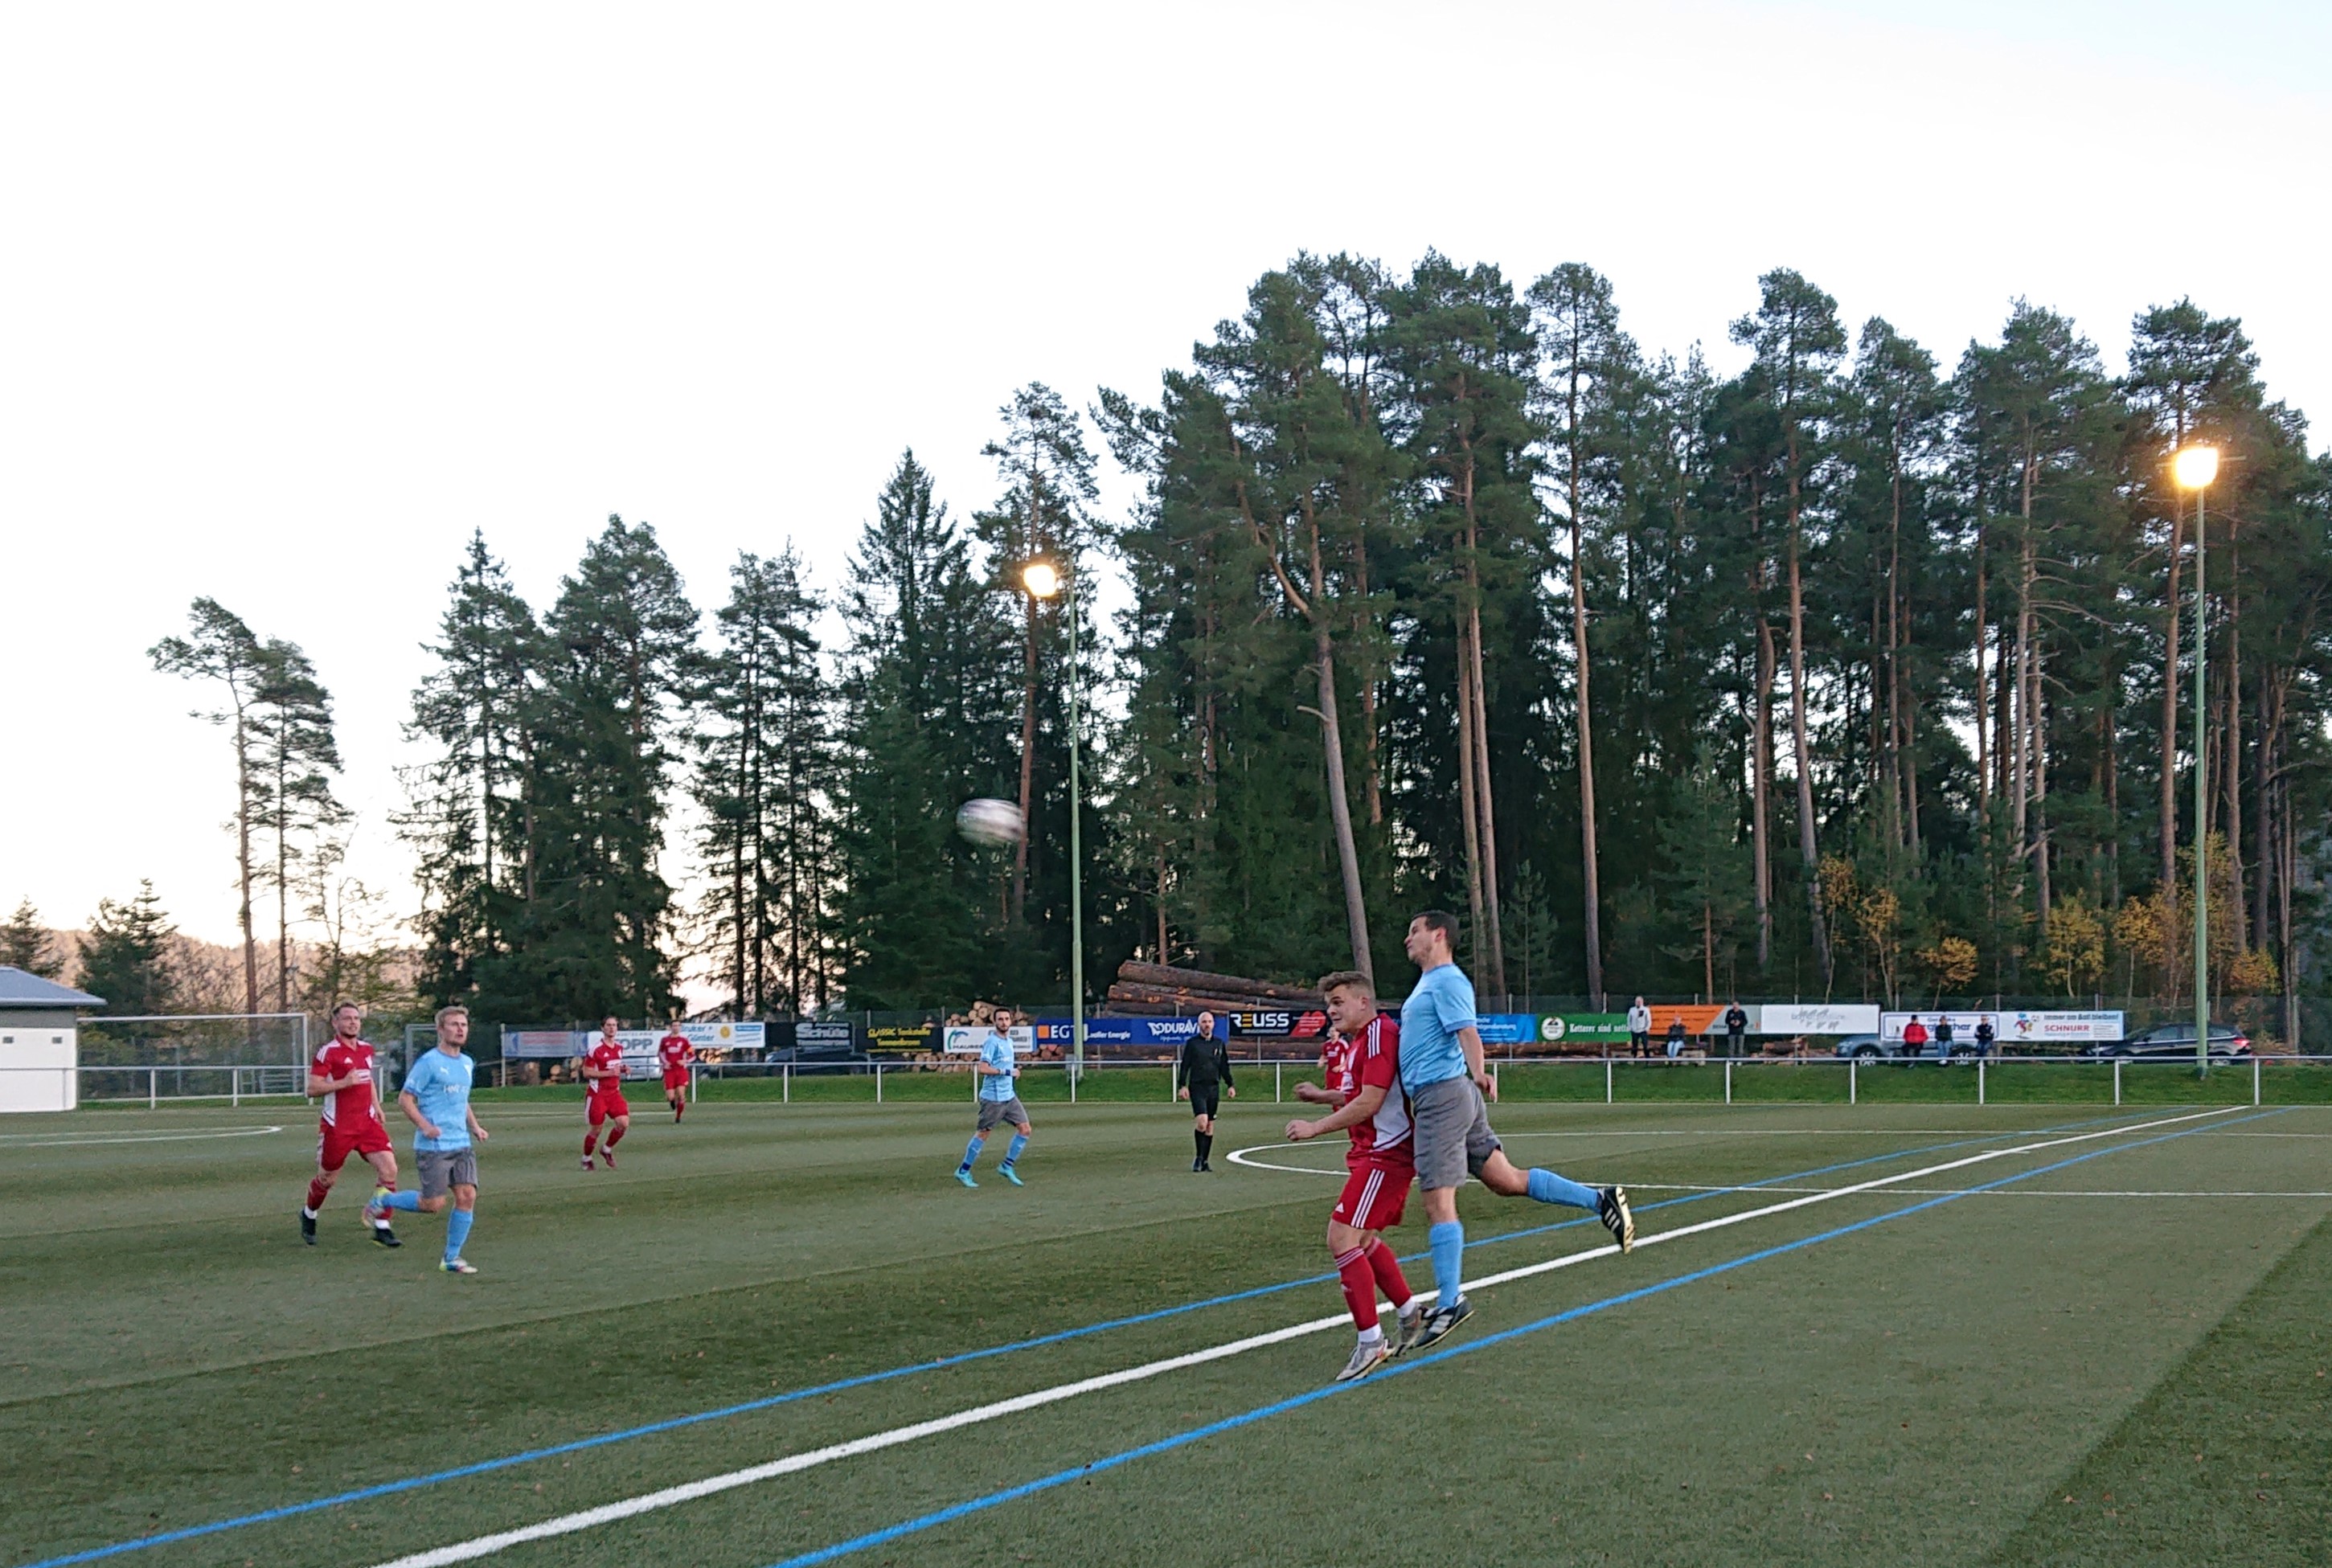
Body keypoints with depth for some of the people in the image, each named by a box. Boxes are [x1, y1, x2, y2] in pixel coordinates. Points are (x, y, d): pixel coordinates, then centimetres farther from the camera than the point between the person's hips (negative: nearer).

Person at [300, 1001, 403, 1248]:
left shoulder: (366, 1049, 11)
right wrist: (344, 1083, -25)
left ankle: (381, 1228, -4)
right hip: (337, 1126, -5)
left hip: (366, 1122, 5)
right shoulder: (329, 1052, -10)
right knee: (327, 1178, 10)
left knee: (388, 1169, -11)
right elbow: (312, 1089, -15)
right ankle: (308, 1214, 41)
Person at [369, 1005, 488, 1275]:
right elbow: (404, 1099, -8)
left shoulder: (468, 1063, 14)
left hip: (462, 1145, 6)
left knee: (467, 1196, -5)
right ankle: (384, 1199, 21)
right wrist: (424, 1126, -20)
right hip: (433, 1147, -6)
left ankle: (451, 1258, 6)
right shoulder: (429, 1062, -9)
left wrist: (475, 1126, 13)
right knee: (434, 1204, -4)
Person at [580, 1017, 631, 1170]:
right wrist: (608, 1073, -22)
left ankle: (607, 1149, 14)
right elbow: (586, 1072, -13)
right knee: (596, 1129, 0)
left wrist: (622, 1069, 2)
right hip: (597, 1094, -6)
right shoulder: (596, 1049, -14)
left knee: (624, 1123, -10)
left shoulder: (619, 1047, 8)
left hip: (614, 1092, 6)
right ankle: (586, 1158, 23)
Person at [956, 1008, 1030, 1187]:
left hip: (1009, 1096, 8)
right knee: (982, 1133, 0)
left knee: (1025, 1129, 1)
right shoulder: (992, 1042, -14)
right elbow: (982, 1068, -23)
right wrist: (1007, 1072, -21)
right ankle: (963, 1171, 13)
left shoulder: (1009, 1041, 13)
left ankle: (1007, 1166, 10)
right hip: (992, 1097, -8)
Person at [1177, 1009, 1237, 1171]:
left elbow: (1224, 1067, 18)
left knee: (1210, 1126, 5)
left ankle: (1205, 1161, 13)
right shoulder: (1192, 1043, 1)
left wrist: (1230, 1085, 10)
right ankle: (1199, 1158, -4)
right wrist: (1183, 1086, -8)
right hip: (1197, 1088, -4)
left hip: (1214, 1088, 4)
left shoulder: (1219, 1044, 12)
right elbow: (1184, 1065, 1)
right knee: (1202, 1122, -19)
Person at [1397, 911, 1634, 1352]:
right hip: (1438, 1096, 10)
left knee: (1438, 1202, -9)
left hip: (1442, 1096, -10)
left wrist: (1477, 1073, -43)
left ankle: (1450, 1302, -6)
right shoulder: (1429, 983, 21)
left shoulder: (1447, 981, -10)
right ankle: (1599, 1200, 15)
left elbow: (1467, 1032, -26)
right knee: (1506, 1180, 12)